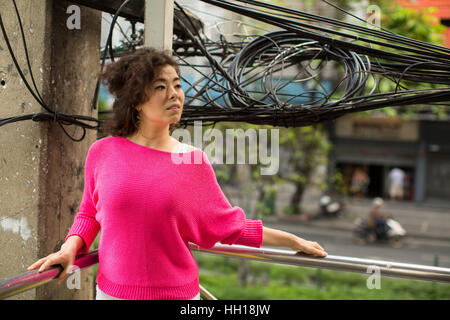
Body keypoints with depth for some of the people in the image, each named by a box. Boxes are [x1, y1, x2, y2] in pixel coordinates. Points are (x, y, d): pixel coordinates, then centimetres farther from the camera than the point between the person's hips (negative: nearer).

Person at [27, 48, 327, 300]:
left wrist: (294, 241, 7)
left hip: (178, 291, 0)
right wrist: (71, 246, -5)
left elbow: (229, 226, 5)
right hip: (113, 291, 1)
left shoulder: (194, 161, -3)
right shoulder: (103, 152, -3)